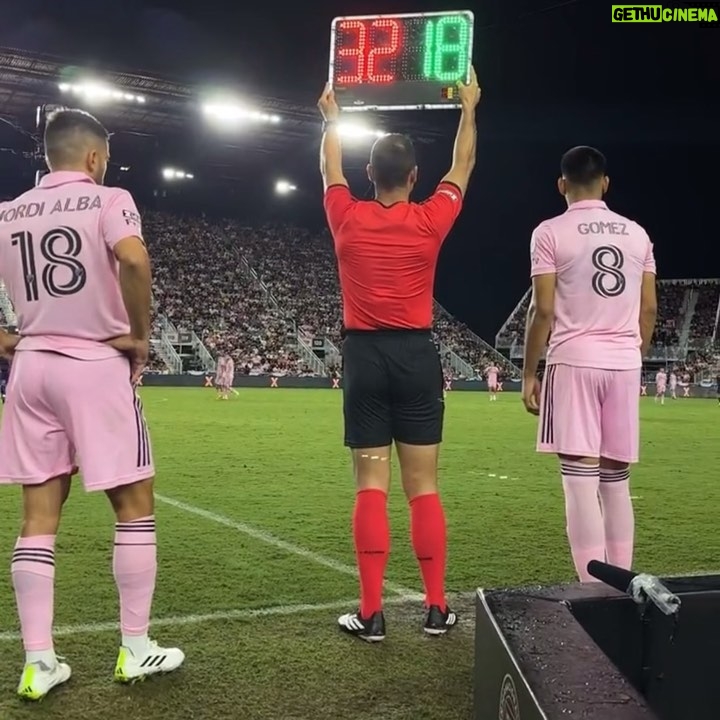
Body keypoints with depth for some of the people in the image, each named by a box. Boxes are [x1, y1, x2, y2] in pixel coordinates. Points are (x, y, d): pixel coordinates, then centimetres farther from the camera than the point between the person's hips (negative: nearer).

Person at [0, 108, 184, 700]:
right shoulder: (107, 200, -4)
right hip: (96, 366, -5)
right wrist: (139, 335, -13)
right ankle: (136, 648, 11)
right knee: (135, 505, 6)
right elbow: (134, 260, -24)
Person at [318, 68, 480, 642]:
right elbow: (463, 167, 16)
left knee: (372, 486, 0)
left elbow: (331, 169, 21)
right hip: (416, 355, 0)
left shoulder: (348, 219, 1)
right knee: (424, 487, 3)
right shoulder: (431, 220, -1)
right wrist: (469, 109, 29)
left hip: (365, 356, 0)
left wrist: (332, 118, 37)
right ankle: (437, 608, 9)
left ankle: (371, 613, 2)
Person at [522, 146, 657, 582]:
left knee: (581, 480, -5)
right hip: (624, 363, 5)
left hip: (574, 361, -4)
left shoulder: (551, 232, -2)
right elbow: (649, 309, 10)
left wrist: (529, 373, 0)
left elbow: (543, 311, -7)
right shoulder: (637, 234, 11)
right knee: (617, 480, 11)